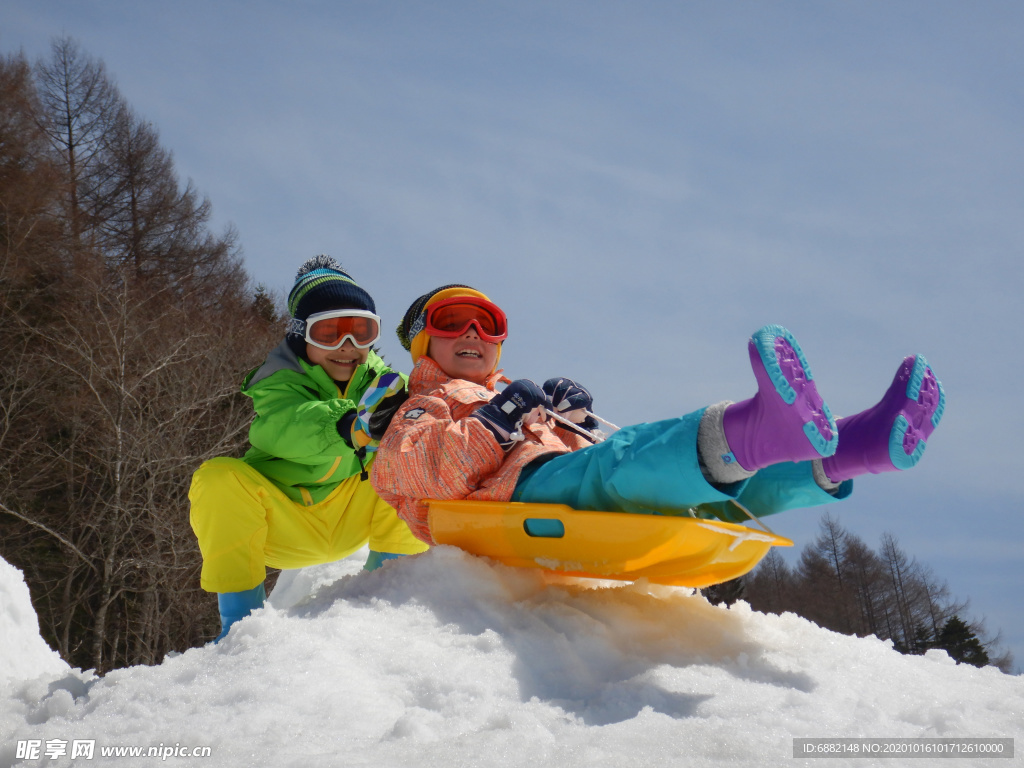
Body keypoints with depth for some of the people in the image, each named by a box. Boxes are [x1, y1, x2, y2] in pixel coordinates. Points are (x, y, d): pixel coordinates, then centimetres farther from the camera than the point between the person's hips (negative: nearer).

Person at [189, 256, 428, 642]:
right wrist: (350, 425, -59)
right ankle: (239, 618, -23)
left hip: (350, 522, 3)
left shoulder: (378, 379, -1)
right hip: (283, 528, -3)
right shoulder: (281, 382, -15)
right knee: (221, 479, -30)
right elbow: (284, 426, -39)